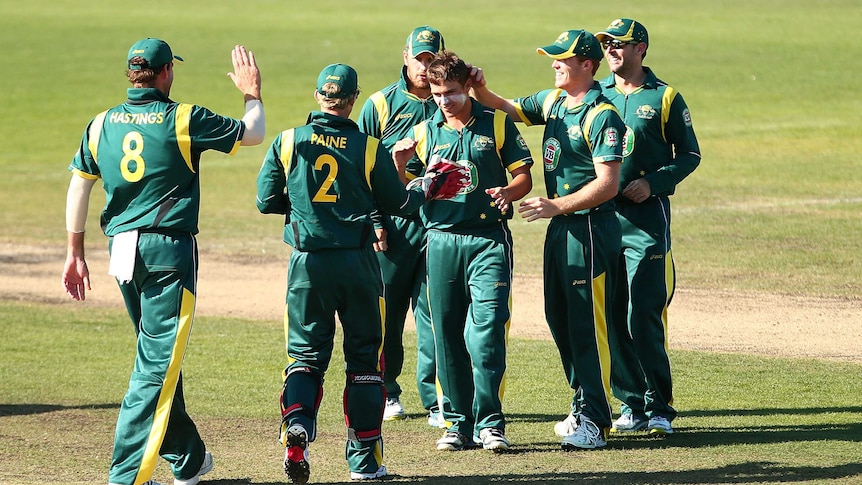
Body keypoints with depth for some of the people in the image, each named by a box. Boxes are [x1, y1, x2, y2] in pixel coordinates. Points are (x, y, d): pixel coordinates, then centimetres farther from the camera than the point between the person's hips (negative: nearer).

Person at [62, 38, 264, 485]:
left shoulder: (102, 124, 6)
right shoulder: (183, 119, -7)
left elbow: (78, 187, 7)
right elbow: (253, 133, 3)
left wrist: (75, 254, 14)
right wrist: (251, 92, 22)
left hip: (122, 250, 6)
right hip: (169, 249, -6)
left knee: (158, 355, 20)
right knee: (158, 364, -6)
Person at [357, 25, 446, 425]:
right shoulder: (381, 104, 5)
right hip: (392, 223, 0)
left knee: (434, 313, -4)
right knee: (385, 312, 4)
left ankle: (435, 400, -1)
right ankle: (386, 393, 18)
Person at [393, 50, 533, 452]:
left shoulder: (497, 124, 5)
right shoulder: (424, 132, 10)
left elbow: (524, 178, 5)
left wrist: (508, 192, -16)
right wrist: (399, 164, -8)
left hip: (489, 240, -3)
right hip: (442, 240, 3)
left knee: (486, 329, -12)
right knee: (447, 334, 4)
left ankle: (489, 421, -9)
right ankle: (458, 422, 12)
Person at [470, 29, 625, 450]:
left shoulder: (601, 116, -15)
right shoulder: (552, 102, 11)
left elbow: (608, 184, -21)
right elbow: (510, 110, 22)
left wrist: (558, 205, -27)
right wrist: (481, 91, 1)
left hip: (590, 226, -9)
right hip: (559, 225, 9)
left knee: (587, 324, -8)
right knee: (559, 319, 13)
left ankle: (595, 422, -6)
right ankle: (585, 404, 24)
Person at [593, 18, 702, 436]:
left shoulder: (664, 98, 2)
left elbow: (690, 154, 3)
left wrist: (652, 183, -12)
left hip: (646, 216, -4)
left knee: (644, 316, -11)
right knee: (611, 316, 3)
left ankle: (659, 408, -5)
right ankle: (632, 405, 11)